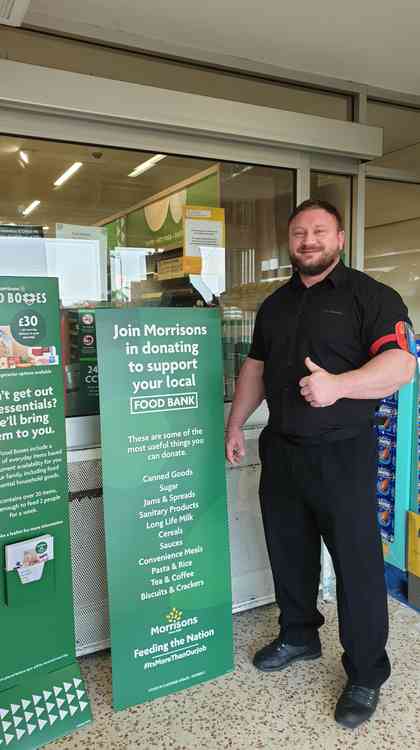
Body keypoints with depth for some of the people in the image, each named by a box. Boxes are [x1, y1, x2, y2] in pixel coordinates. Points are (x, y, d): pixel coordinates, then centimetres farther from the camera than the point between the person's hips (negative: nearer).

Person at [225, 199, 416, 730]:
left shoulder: (370, 295, -6)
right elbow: (255, 367, 18)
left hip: (343, 453, -5)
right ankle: (298, 636, 41)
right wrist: (235, 424, 14)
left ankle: (365, 676, 24)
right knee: (288, 552, 18)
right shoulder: (274, 304, 13)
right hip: (280, 449, 6)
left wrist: (338, 384, -31)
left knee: (357, 563, 4)